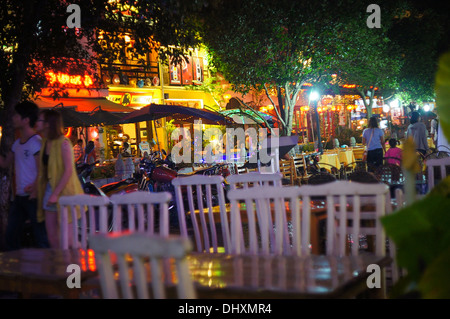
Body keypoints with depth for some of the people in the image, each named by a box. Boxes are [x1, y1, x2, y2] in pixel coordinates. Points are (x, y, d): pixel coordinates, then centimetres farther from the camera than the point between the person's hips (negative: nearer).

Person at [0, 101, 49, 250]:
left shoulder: (36, 142, -12)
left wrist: (35, 192, -22)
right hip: (19, 197, 9)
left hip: (33, 197, -9)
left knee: (41, 239, -3)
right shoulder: (17, 143, 14)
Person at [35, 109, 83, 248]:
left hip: (64, 191, -8)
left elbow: (68, 170, -18)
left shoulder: (63, 143, -13)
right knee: (52, 236, 8)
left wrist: (55, 194, -20)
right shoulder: (45, 142, 12)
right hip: (50, 189, 8)